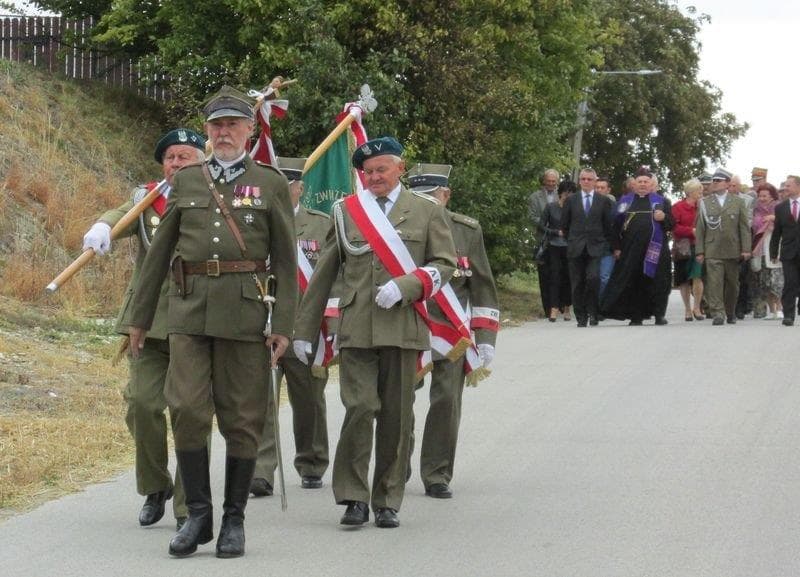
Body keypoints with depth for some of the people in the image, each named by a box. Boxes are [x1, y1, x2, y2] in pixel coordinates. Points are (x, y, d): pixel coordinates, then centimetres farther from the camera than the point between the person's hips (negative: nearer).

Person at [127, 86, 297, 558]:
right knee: (187, 409, -7)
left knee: (242, 418, 2)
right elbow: (160, 253, 17)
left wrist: (284, 324, -4)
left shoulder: (272, 184, 6)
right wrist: (140, 317, 16)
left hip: (245, 311, -2)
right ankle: (198, 514, 4)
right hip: (190, 308, 2)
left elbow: (286, 261, 4)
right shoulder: (186, 181, 13)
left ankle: (234, 519, 11)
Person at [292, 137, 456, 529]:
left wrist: (404, 287, -11)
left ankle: (388, 502, 13)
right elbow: (323, 274, 14)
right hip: (355, 329, 0)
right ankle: (354, 498, -1)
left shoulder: (427, 211, 9)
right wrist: (304, 330, 12)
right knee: (359, 409, -11)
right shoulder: (345, 211, 11)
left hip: (403, 328, 0)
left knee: (397, 416, 3)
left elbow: (445, 263, 6)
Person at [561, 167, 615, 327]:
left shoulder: (604, 201, 7)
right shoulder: (571, 200, 10)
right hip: (576, 248, 2)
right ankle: (581, 317, 7)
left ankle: (592, 312, -6)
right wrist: (571, 241, 12)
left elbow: (609, 225, 10)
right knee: (577, 283, 0)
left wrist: (606, 245, 7)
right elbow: (564, 225, 15)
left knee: (593, 278, -19)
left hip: (596, 248, -2)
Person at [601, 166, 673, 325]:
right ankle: (636, 315, 7)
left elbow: (671, 224, 9)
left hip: (655, 250, -1)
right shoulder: (625, 201, 12)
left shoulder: (662, 201, 10)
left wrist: (664, 218, -13)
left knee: (655, 282, -3)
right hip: (630, 250, 1)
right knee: (633, 283, 0)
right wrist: (616, 247, 2)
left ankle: (659, 314, 4)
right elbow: (616, 225, 10)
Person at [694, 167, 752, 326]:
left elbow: (744, 227, 5)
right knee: (714, 283, -11)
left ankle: (731, 313, 25)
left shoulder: (737, 202, 8)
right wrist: (699, 251, -2)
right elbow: (699, 228, 5)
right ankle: (717, 314, -14)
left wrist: (746, 249, -3)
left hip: (732, 251, 1)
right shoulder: (705, 202, 7)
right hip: (712, 251, -1)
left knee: (732, 284, 10)